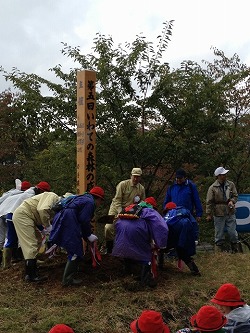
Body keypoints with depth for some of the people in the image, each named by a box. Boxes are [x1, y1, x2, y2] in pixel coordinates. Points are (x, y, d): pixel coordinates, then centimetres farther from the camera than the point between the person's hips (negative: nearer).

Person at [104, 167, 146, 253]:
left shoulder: (141, 189, 1)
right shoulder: (123, 184, -11)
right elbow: (117, 200, -14)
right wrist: (120, 213, -25)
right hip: (116, 209, -3)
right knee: (108, 228, -15)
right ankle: (109, 251, 0)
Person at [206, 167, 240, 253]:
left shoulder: (231, 184, 4)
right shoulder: (213, 188, -5)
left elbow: (235, 195, 12)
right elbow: (209, 202, -3)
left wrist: (232, 201, -10)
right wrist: (209, 214, -5)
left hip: (230, 213, 2)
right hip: (218, 214, -2)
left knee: (233, 233, 7)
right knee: (219, 234, 5)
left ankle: (236, 250, 19)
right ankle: (220, 251, 16)